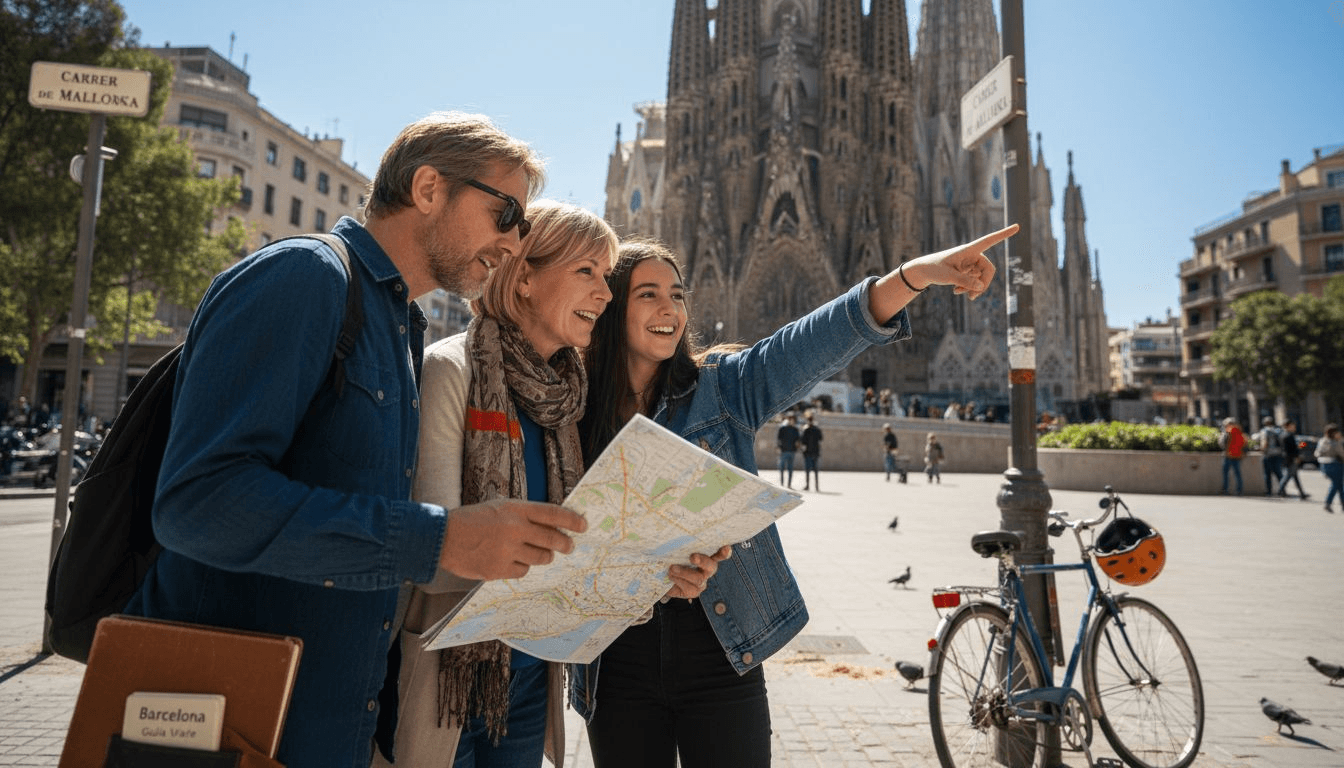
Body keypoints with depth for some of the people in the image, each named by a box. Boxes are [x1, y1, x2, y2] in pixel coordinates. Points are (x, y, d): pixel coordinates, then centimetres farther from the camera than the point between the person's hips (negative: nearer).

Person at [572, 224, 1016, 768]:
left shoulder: (721, 386, -2)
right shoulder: (573, 419, 0)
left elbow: (814, 343, -17)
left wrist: (915, 275, -31)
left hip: (720, 655, 0)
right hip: (619, 666, 1)